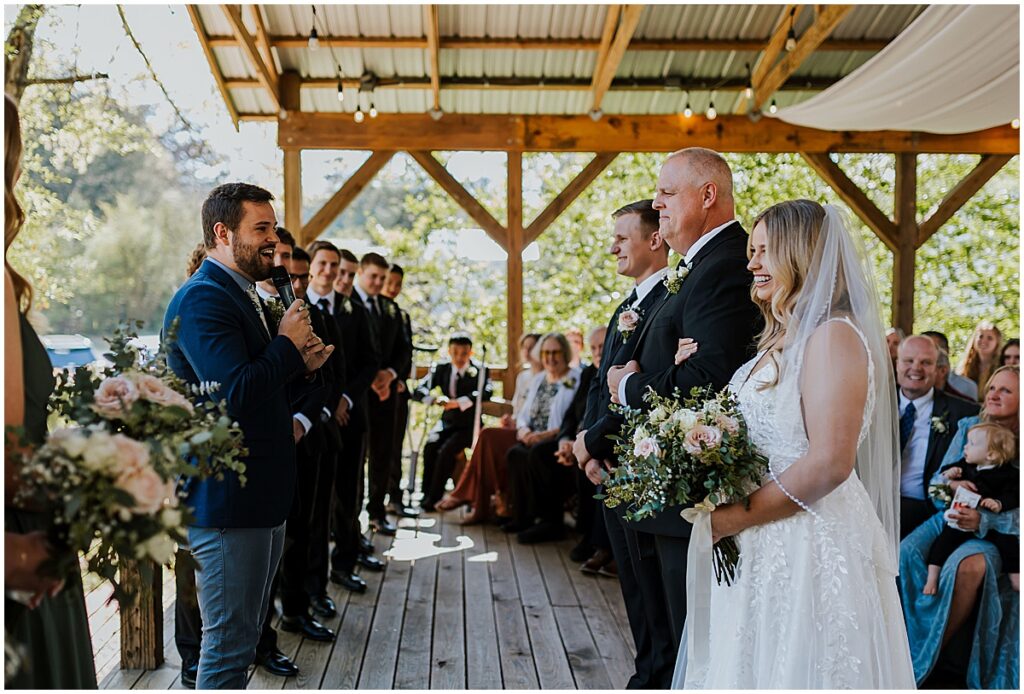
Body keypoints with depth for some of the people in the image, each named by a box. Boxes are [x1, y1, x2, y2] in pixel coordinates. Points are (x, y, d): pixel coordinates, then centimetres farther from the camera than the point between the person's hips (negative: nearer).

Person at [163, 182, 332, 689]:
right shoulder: (202, 299, -17)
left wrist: (301, 364, 2)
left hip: (261, 494, 10)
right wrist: (287, 344, -14)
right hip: (226, 500, -10)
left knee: (243, 634, 22)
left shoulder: (244, 294, 14)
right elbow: (235, 392, -28)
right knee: (229, 645, 2)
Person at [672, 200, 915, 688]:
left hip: (810, 550, -9)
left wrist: (733, 519, -17)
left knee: (794, 669, 7)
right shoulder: (781, 341, 12)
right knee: (753, 667, 18)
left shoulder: (833, 335, -16)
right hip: (762, 553, 9)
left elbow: (828, 463, -24)